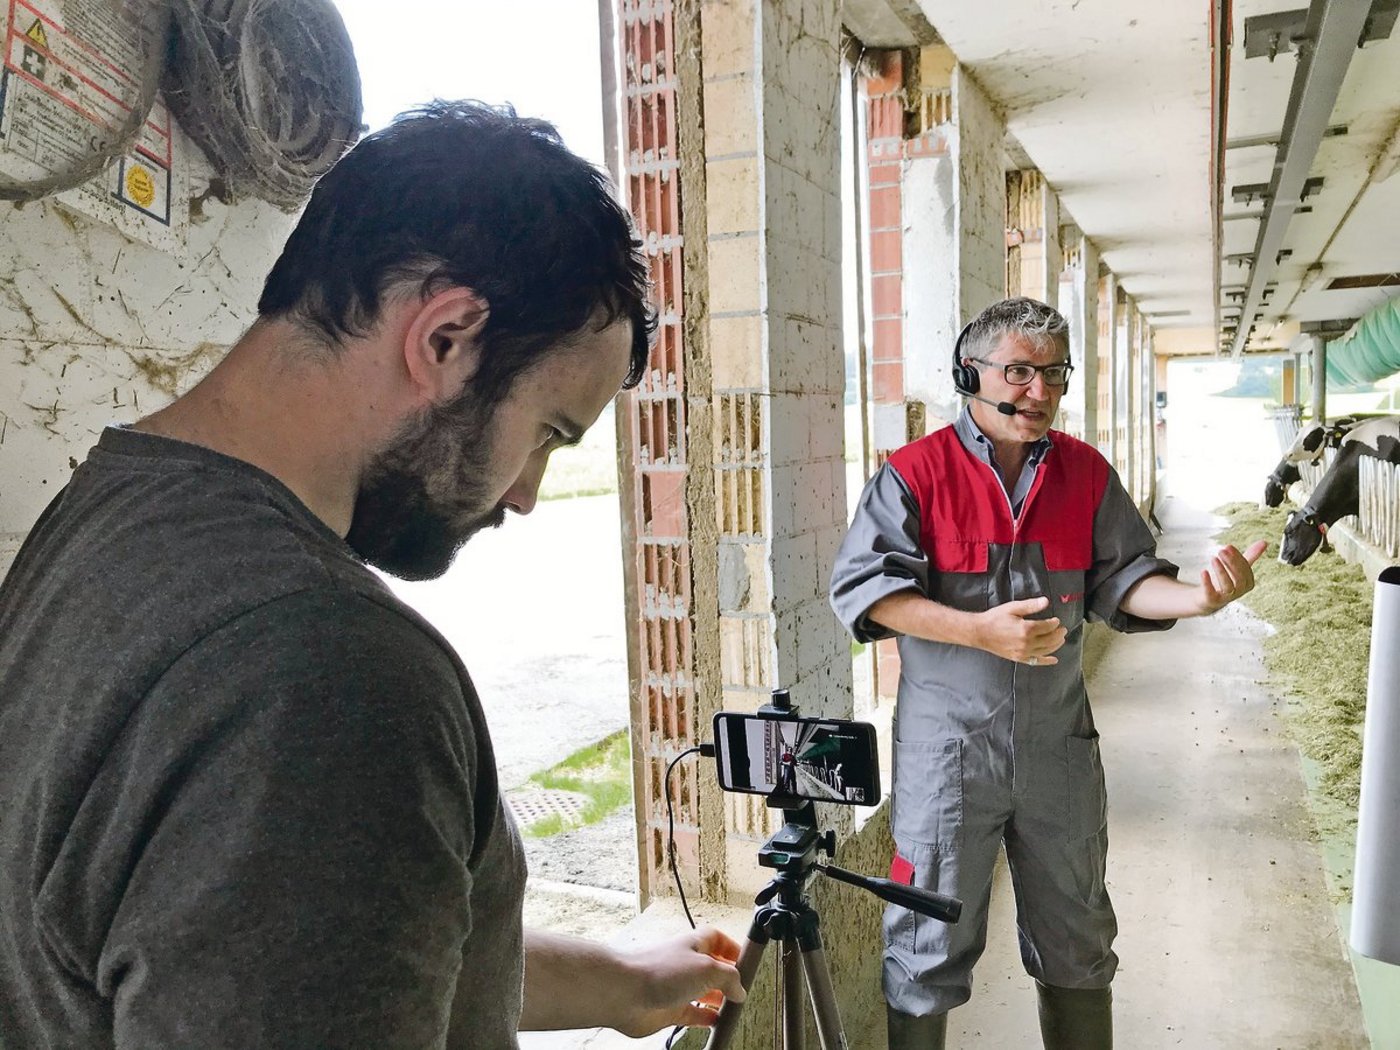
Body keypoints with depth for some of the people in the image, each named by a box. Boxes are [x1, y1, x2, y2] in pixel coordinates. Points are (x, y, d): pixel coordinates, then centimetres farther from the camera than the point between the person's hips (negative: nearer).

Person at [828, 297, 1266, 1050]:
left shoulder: (1087, 473, 6)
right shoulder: (916, 472, -8)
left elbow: (1123, 579, 4)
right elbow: (862, 588, -15)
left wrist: (1196, 598, -17)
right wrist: (980, 630, -25)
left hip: (1058, 745, 5)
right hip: (946, 748, -4)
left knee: (1076, 942, 20)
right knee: (930, 943, 8)